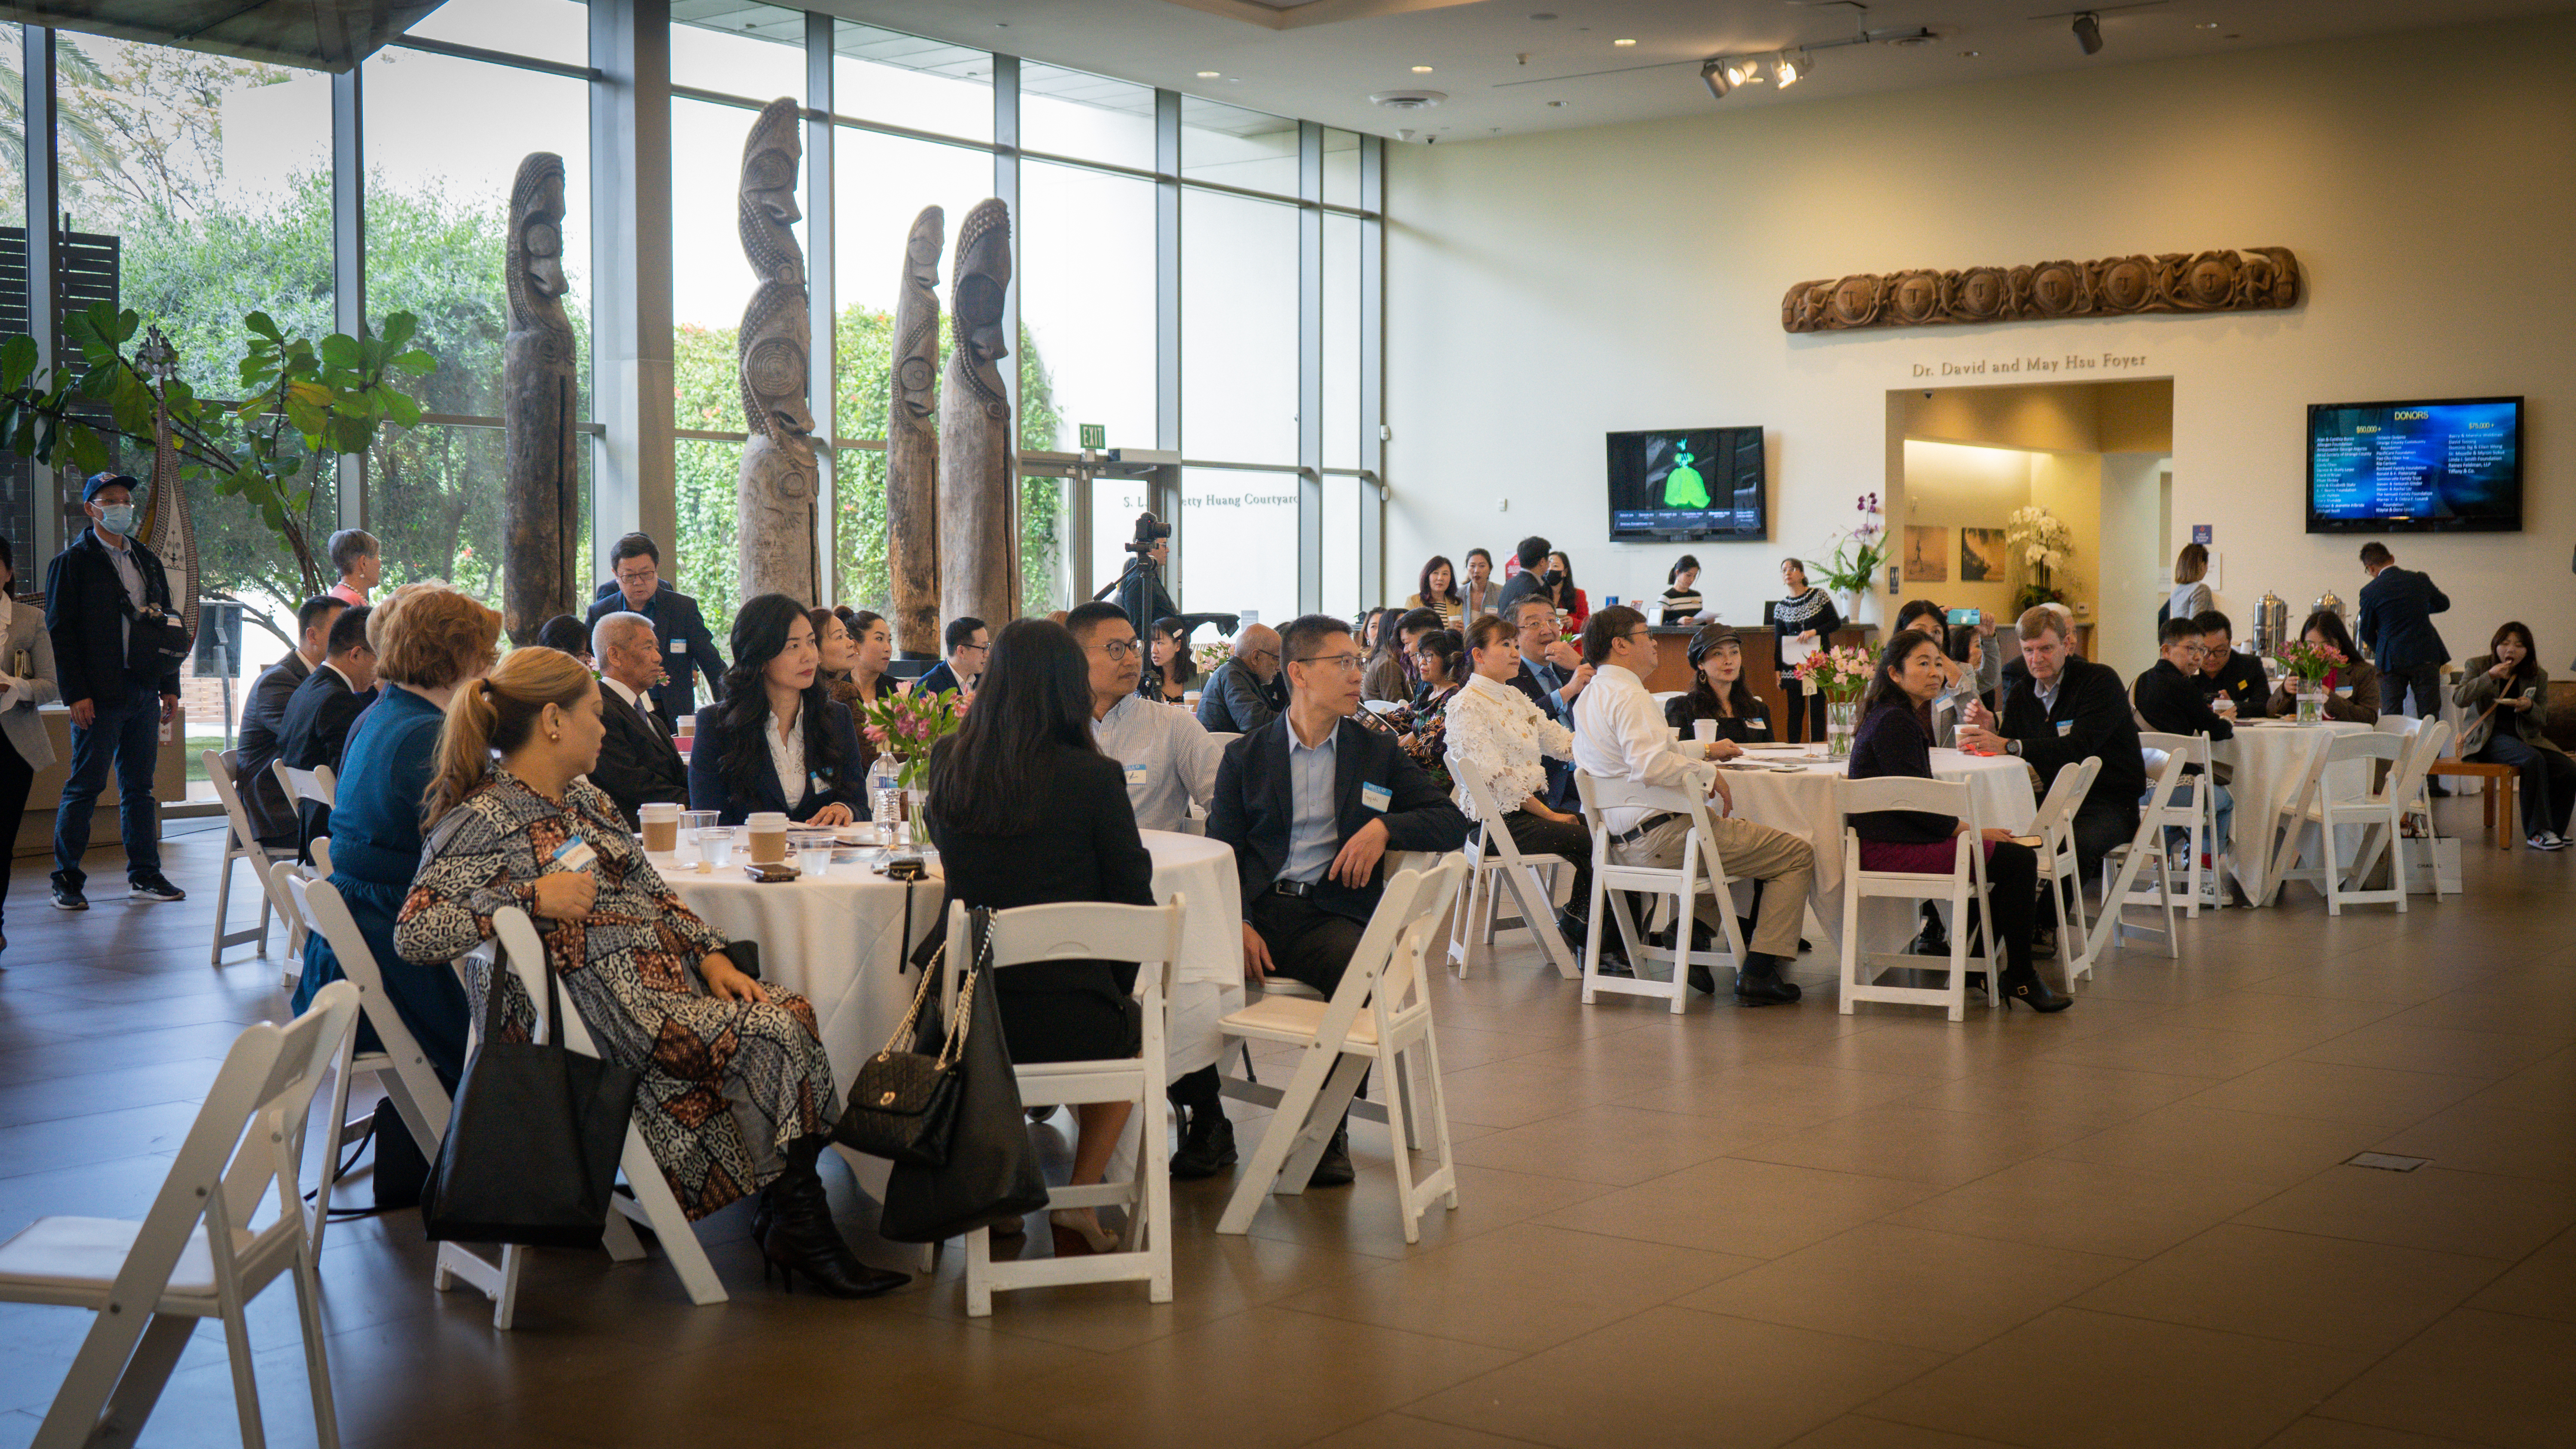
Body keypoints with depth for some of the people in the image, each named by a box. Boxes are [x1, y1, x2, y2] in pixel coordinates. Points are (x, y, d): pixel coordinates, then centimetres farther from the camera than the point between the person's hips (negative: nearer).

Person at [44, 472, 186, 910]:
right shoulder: (72, 562, -2)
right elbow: (61, 629, -7)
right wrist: (76, 693, -14)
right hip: (99, 694, -6)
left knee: (139, 786, 10)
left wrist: (170, 687, 11)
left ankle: (145, 875, 15)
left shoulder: (147, 561, 17)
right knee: (85, 787, -2)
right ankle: (67, 880, 6)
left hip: (144, 689, 6)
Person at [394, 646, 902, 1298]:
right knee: (773, 1036, -23)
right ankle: (800, 1229, -9)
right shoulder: (482, 821, -7)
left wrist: (711, 953, 5)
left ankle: (795, 1223, -14)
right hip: (600, 1011, -8)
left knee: (794, 1011, -16)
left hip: (666, 977, 8)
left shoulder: (582, 797, 20)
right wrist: (533, 897, -21)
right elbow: (413, 934, -18)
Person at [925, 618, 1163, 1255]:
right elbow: (1133, 897, -5)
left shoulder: (949, 763, -2)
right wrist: (1114, 989, 13)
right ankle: (1079, 1198, 22)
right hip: (1071, 1022, -3)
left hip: (971, 1021, 4)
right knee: (1133, 1027, 32)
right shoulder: (1093, 777, -13)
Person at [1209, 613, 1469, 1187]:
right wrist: (1237, 924, -14)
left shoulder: (1377, 752, 18)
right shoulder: (1246, 756, 14)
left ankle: (1328, 1132, -14)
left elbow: (1453, 822, 12)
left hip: (1332, 910, 0)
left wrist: (1384, 827, -8)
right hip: (1257, 908, 0)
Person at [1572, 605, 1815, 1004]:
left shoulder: (1588, 699, 16)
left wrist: (1704, 750, 29)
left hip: (1623, 843, 10)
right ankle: (1759, 972, -8)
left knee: (1732, 832, 38)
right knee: (1798, 854, -1)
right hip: (1661, 835, -10)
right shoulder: (1628, 695, -16)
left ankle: (1690, 936, 17)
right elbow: (1652, 764, -30)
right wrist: (1708, 774, -16)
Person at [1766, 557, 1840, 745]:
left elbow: (1837, 622, -1)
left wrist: (1814, 632, -15)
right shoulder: (1781, 608, 8)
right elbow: (1779, 642, 8)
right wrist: (1778, 672, 3)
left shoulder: (1819, 596, 1)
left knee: (1817, 709, -1)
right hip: (1793, 666, 2)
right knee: (1795, 711, 2)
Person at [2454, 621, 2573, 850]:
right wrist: (2490, 677, -21)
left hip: (2526, 737, 5)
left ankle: (2554, 830, -2)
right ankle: (2537, 832, -29)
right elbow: (2459, 698, -11)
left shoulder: (2538, 676, 11)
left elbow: (2543, 719, 11)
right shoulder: (2478, 666, 3)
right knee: (2534, 760, -34)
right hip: (2489, 737, -5)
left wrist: (2529, 707, -13)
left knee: (2568, 769, -19)